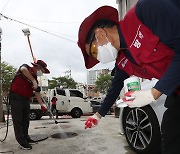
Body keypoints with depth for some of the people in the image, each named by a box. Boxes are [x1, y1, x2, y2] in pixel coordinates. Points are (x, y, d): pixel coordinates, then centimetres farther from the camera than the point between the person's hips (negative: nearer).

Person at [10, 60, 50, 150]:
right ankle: (22, 142, 1)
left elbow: (37, 93, 14)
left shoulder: (35, 79, 14)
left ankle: (26, 138, 26)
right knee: (18, 121, -3)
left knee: (25, 120, 14)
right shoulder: (26, 67, -5)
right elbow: (23, 69, -32)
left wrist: (42, 104, 6)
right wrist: (33, 81, -29)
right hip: (16, 98, -8)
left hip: (26, 100, 8)